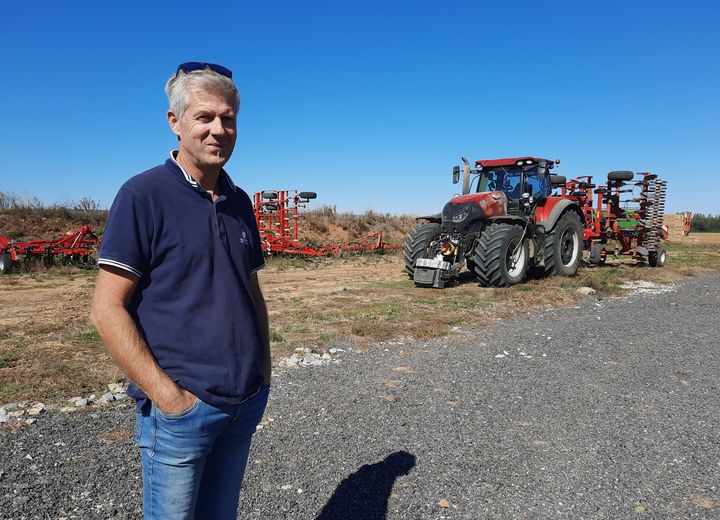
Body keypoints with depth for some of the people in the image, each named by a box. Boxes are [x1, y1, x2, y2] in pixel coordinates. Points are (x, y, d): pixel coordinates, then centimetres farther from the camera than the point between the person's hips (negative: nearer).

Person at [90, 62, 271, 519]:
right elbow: (107, 310, -13)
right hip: (180, 409, -5)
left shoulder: (239, 202, 7)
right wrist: (168, 396, -16)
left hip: (246, 403, 6)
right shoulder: (144, 195, -11)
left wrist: (264, 371, 5)